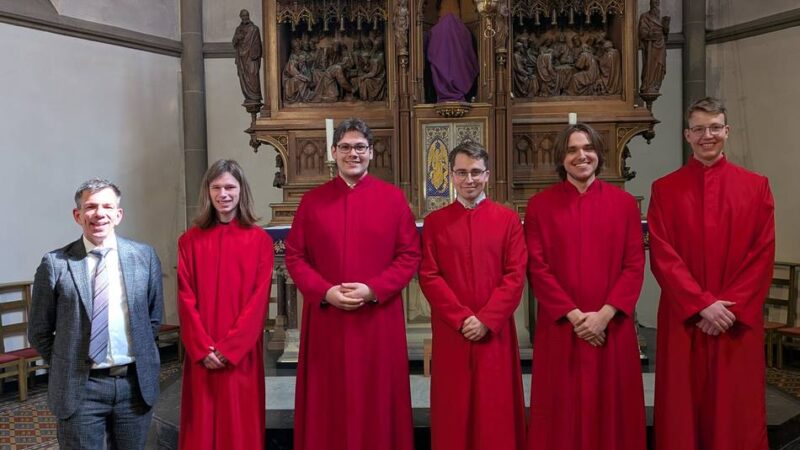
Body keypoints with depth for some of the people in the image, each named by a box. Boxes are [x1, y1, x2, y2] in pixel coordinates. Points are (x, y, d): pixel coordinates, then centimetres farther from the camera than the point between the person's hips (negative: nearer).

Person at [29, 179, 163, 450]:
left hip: (136, 383, 2)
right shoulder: (56, 264, -6)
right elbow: (39, 331, 4)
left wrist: (141, 355, 9)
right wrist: (66, 367, 6)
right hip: (79, 388, -2)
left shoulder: (144, 256, 0)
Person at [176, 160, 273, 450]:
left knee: (241, 426, 7)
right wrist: (203, 348, -10)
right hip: (202, 355, 1)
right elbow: (186, 299, -1)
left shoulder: (260, 240, -1)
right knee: (203, 426, 8)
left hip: (241, 353, -1)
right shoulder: (190, 241, 3)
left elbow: (258, 299, -6)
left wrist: (229, 348, -12)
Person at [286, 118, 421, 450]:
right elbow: (294, 256, 3)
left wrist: (373, 290, -14)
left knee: (377, 397, 8)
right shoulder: (312, 201, 5)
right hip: (326, 318, 1)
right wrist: (324, 292, -12)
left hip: (378, 318, -1)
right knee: (329, 400, 9)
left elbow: (409, 255, -1)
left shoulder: (393, 198, 2)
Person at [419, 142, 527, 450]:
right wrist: (461, 318, -12)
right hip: (450, 333, 0)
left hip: (495, 331, 0)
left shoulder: (508, 219, 3)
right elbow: (428, 276, -3)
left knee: (495, 410, 7)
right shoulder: (435, 222, 4)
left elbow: (516, 275, -3)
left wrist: (486, 320, -12)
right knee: (454, 411, 7)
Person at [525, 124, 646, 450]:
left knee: (611, 407, 10)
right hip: (560, 327, -1)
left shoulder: (624, 203, 4)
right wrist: (574, 315, -13)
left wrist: (604, 314, -12)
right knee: (563, 412, 6)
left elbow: (635, 266, -1)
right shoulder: (540, 205, 0)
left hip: (612, 327, 1)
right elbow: (537, 268, -5)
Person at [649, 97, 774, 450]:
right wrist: (702, 305, -14)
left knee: (737, 412, 7)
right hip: (684, 321, 0)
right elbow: (661, 256, -5)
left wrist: (732, 308, -10)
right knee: (685, 411, 5)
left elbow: (763, 255, 0)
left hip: (739, 322, 1)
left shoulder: (756, 187, 6)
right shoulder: (664, 189, 3)